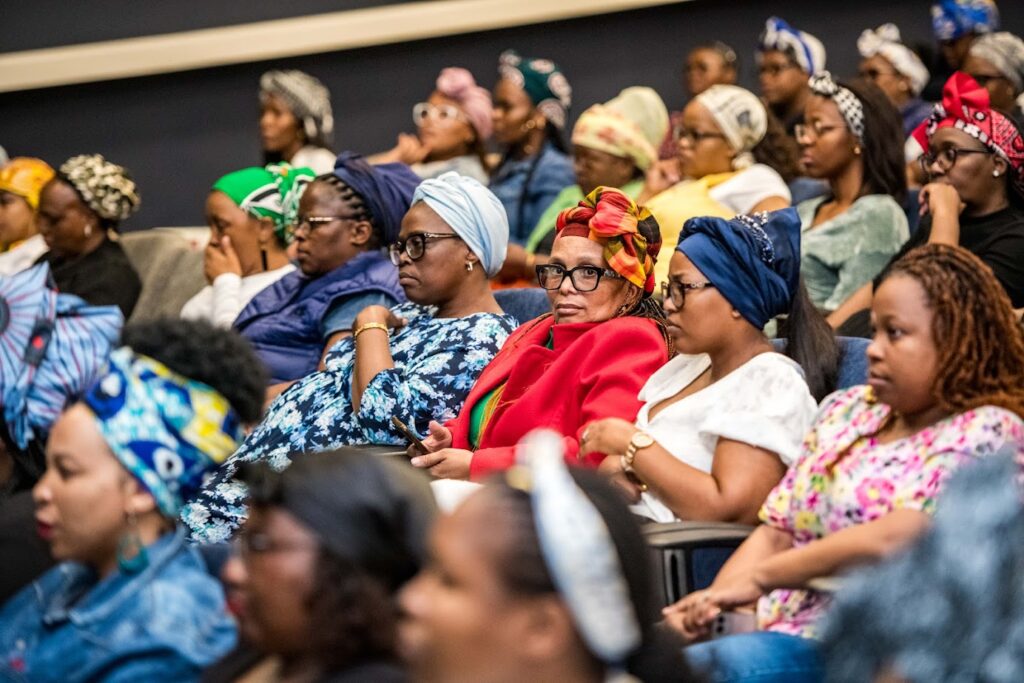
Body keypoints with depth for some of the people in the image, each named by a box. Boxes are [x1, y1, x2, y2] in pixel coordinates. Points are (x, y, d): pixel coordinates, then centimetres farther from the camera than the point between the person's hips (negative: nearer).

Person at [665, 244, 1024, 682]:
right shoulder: (848, 409, 19)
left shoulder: (986, 432, -5)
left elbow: (891, 539, -18)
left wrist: (759, 578, -14)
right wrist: (712, 605, -1)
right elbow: (777, 531, 16)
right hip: (779, 635, 7)